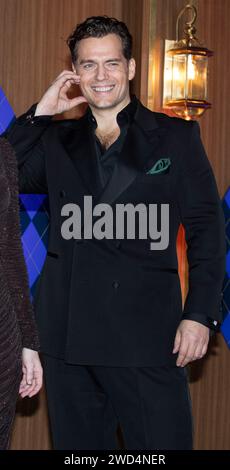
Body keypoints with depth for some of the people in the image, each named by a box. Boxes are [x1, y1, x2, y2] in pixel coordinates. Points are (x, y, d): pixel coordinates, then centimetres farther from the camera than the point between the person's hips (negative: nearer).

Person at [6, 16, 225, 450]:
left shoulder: (175, 136, 7)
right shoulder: (57, 140, 14)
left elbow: (206, 227, 3)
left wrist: (201, 314, -7)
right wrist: (40, 112, 3)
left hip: (147, 331, -3)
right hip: (68, 333, 3)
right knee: (79, 445, 11)